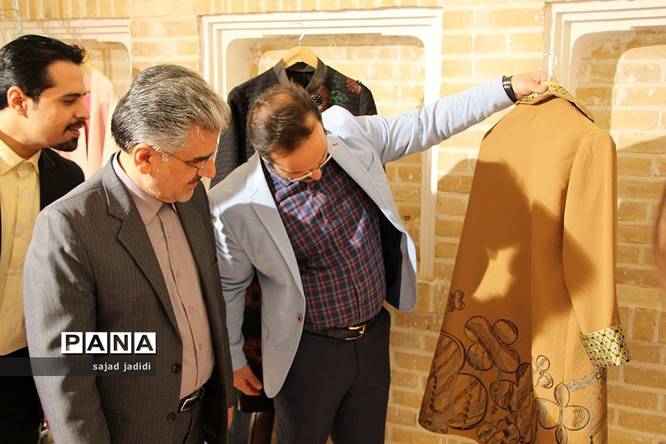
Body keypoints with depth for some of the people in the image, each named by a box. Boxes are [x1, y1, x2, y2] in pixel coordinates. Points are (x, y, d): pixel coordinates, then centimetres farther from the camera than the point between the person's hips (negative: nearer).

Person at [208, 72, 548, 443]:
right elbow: (228, 287, -6)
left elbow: (425, 124, -1)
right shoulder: (235, 206, -22)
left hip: (374, 335, 4)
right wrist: (234, 359, 5)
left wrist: (508, 89, 1)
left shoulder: (350, 133, -12)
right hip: (309, 351, -3)